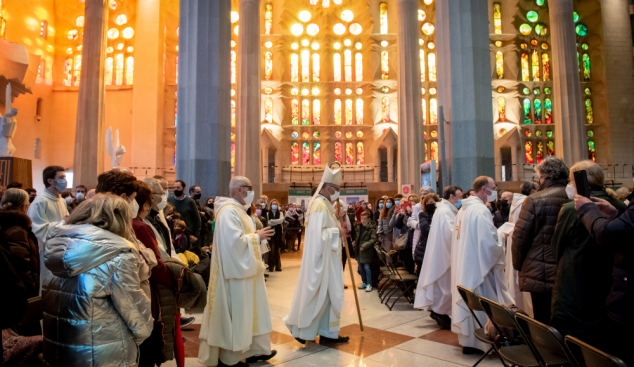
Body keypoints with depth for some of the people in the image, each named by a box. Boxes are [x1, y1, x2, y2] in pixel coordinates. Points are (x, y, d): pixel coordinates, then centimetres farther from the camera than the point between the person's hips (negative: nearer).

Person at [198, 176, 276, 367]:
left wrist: (256, 235, 6)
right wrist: (256, 237, -16)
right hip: (236, 271, -11)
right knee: (234, 313, 1)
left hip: (246, 268, 11)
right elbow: (235, 241, -27)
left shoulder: (238, 210, 13)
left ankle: (253, 350, 28)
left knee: (248, 310, 16)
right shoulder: (229, 211, -19)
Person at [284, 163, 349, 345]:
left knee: (328, 293, 12)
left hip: (328, 258, 10)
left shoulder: (324, 204, 13)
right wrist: (337, 231, -15)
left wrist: (336, 220, 4)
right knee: (316, 293, 1)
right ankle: (300, 327, 19)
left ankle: (328, 333, 20)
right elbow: (317, 233, -25)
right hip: (320, 258, -10)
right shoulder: (319, 206, -18)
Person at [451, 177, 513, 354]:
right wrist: (500, 253, -4)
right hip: (478, 265, -9)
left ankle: (467, 339, 25)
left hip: (463, 264, 9)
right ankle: (483, 341, 14)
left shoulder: (464, 209, 10)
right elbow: (489, 242, -22)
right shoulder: (481, 210, -18)